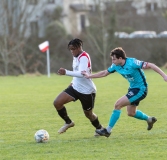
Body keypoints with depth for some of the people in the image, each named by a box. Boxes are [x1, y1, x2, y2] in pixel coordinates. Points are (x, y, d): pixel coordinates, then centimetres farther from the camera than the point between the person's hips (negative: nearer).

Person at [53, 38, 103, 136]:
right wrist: (74, 81, 12)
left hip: (87, 90, -8)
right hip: (76, 87, 8)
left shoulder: (84, 57, -21)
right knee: (57, 102, -10)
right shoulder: (76, 57, 8)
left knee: (88, 114, 9)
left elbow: (82, 73, -36)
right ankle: (68, 122, 10)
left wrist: (66, 72, -46)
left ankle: (100, 128, 39)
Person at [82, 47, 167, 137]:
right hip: (132, 88, 9)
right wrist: (89, 76, 9)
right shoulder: (116, 66, -3)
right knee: (131, 113, 18)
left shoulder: (132, 63, -25)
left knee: (118, 105, -14)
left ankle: (108, 130, -7)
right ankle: (149, 119, 43)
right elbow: (104, 73, 13)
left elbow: (151, 65, -25)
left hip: (140, 89, -9)